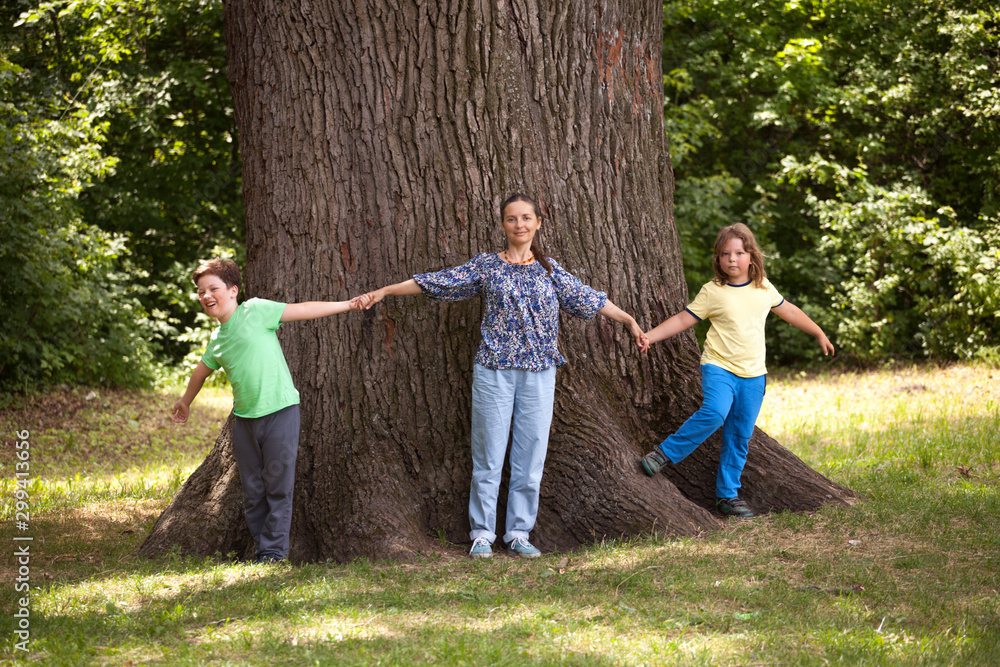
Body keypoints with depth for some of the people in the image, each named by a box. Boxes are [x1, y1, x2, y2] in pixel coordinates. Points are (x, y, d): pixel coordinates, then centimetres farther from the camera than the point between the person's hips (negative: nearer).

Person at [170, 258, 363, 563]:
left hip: (280, 411, -6)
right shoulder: (217, 339, 13)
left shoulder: (255, 311, -3)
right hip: (244, 419, 6)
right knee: (252, 490, 6)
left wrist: (348, 305, -2)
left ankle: (274, 550, 1)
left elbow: (302, 310, -2)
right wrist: (185, 402, 45)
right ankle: (261, 548, 14)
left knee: (278, 486, -4)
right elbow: (202, 371, 32)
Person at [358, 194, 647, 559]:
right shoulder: (485, 266, 4)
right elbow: (438, 282, 3)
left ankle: (519, 533, 12)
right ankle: (482, 533, 10)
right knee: (488, 453, 0)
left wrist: (629, 320, 19)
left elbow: (587, 298, 17)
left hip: (539, 371, 2)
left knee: (530, 452, 3)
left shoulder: (549, 270, 10)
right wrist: (384, 291, 1)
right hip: (494, 370, -2)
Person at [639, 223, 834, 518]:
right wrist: (649, 336, -11)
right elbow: (683, 320, -1)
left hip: (753, 374, 4)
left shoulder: (763, 288, 7)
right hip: (719, 367, -4)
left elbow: (788, 311, 22)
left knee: (740, 437, 4)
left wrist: (819, 334, 30)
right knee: (715, 413, -30)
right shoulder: (712, 292, -4)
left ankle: (727, 494, 14)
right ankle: (665, 453, -15)